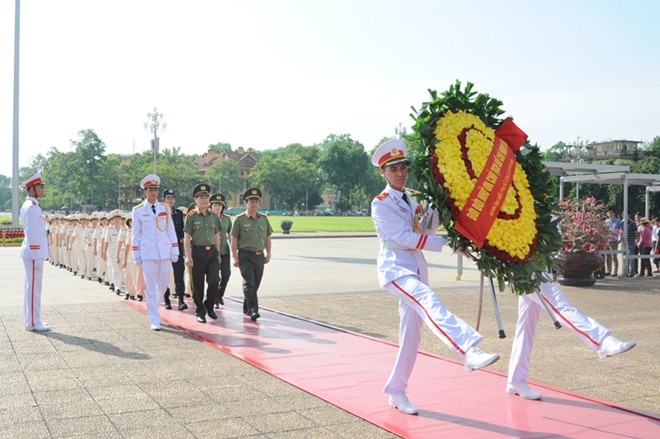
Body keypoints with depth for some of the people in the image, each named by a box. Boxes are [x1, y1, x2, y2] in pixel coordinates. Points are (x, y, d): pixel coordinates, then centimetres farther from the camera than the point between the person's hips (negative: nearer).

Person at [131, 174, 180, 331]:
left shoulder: (165, 208, 7)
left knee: (164, 284, 11)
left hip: (165, 252, 3)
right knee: (151, 288, -1)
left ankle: (152, 307, 38)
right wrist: (136, 256, 0)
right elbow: (135, 234, 3)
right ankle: (155, 320, 5)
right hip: (148, 253, -3)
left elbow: (171, 231, 8)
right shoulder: (138, 210, 1)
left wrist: (175, 252, 4)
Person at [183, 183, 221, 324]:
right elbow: (186, 238, -6)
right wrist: (188, 256, -13)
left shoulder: (213, 216, 10)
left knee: (214, 281, -8)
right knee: (198, 284, 4)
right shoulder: (191, 216, -3)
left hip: (212, 251, 3)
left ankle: (209, 306, 15)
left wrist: (218, 254, 13)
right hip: (198, 252, -3)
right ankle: (200, 312, 17)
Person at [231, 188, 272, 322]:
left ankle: (246, 308, 27)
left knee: (256, 284, 11)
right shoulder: (240, 219, -3)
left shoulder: (264, 218, 10)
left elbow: (267, 237, 17)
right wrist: (235, 257, -8)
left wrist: (268, 253, 11)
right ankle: (253, 310, -19)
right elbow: (234, 239, -3)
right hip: (245, 255, -5)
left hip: (260, 256, 5)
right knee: (249, 283, -14)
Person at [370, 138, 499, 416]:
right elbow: (405, 238, -15)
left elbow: (427, 230, 7)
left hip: (417, 267, 7)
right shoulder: (381, 204, -6)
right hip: (395, 267, -7)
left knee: (411, 331, 6)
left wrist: (435, 207, -11)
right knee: (428, 301, -33)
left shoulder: (414, 198, 14)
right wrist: (447, 243, -17)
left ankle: (396, 391, 17)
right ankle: (469, 352, -52)